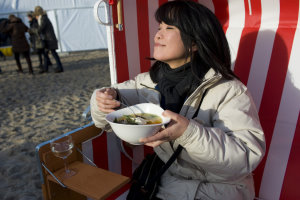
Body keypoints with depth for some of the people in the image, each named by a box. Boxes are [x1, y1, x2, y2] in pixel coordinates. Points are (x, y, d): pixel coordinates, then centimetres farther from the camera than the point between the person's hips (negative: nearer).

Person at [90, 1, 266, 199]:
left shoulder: (229, 91, -17)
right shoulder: (149, 82, 0)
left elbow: (249, 156, -24)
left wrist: (189, 133, -38)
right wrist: (108, 99, -16)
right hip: (163, 182, 4)